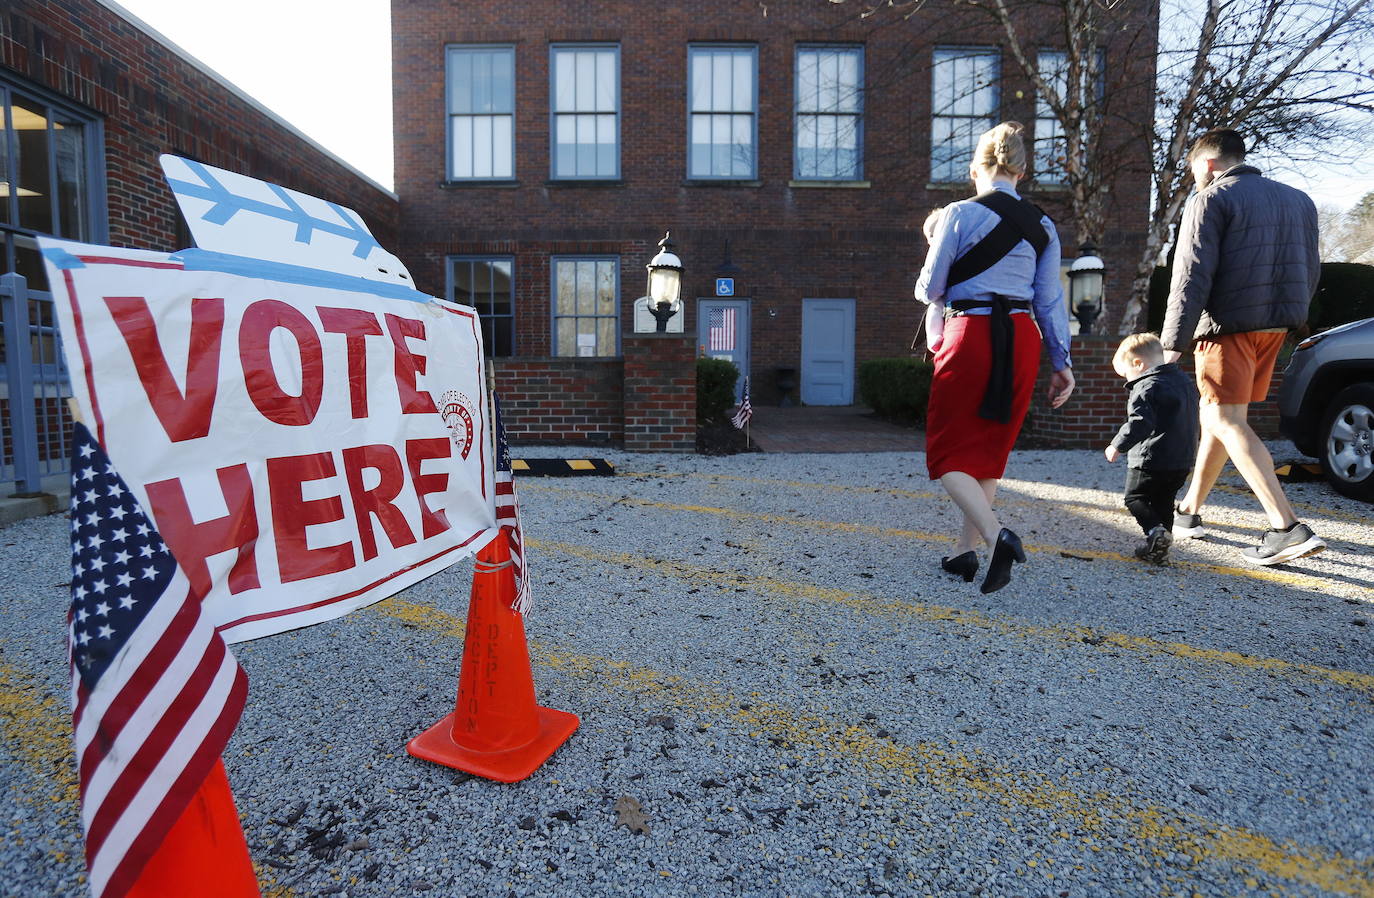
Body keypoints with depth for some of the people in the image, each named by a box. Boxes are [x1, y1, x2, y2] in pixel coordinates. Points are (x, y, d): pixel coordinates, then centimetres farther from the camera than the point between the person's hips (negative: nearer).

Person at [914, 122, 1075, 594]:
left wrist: (939, 296, 22)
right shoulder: (1042, 225, 9)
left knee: (948, 452, 3)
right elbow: (1050, 299, 9)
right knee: (990, 450, 15)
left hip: (971, 335, -5)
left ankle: (997, 534, -18)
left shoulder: (960, 214, -4)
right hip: (1021, 339, 5)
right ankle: (964, 550, 20)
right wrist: (1062, 363, 12)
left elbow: (929, 289, -1)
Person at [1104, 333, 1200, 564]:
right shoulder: (1184, 380, 15)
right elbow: (1189, 420, 24)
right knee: (1164, 502, 17)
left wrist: (1118, 445, -19)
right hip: (1182, 461, 8)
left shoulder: (1146, 387, -14)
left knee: (1134, 497, 6)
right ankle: (1159, 546, 15)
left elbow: (1140, 422, -24)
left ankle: (1155, 530, -15)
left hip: (1150, 460, -8)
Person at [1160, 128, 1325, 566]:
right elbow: (1311, 270, 21)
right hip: (1273, 326, 8)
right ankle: (1189, 510, 23)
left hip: (1228, 325, -8)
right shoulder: (1297, 199, 19)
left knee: (1227, 421, -9)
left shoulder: (1211, 199, -5)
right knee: (1220, 417, 15)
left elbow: (1192, 276, -15)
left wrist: (1171, 343, -15)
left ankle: (1287, 527, -17)